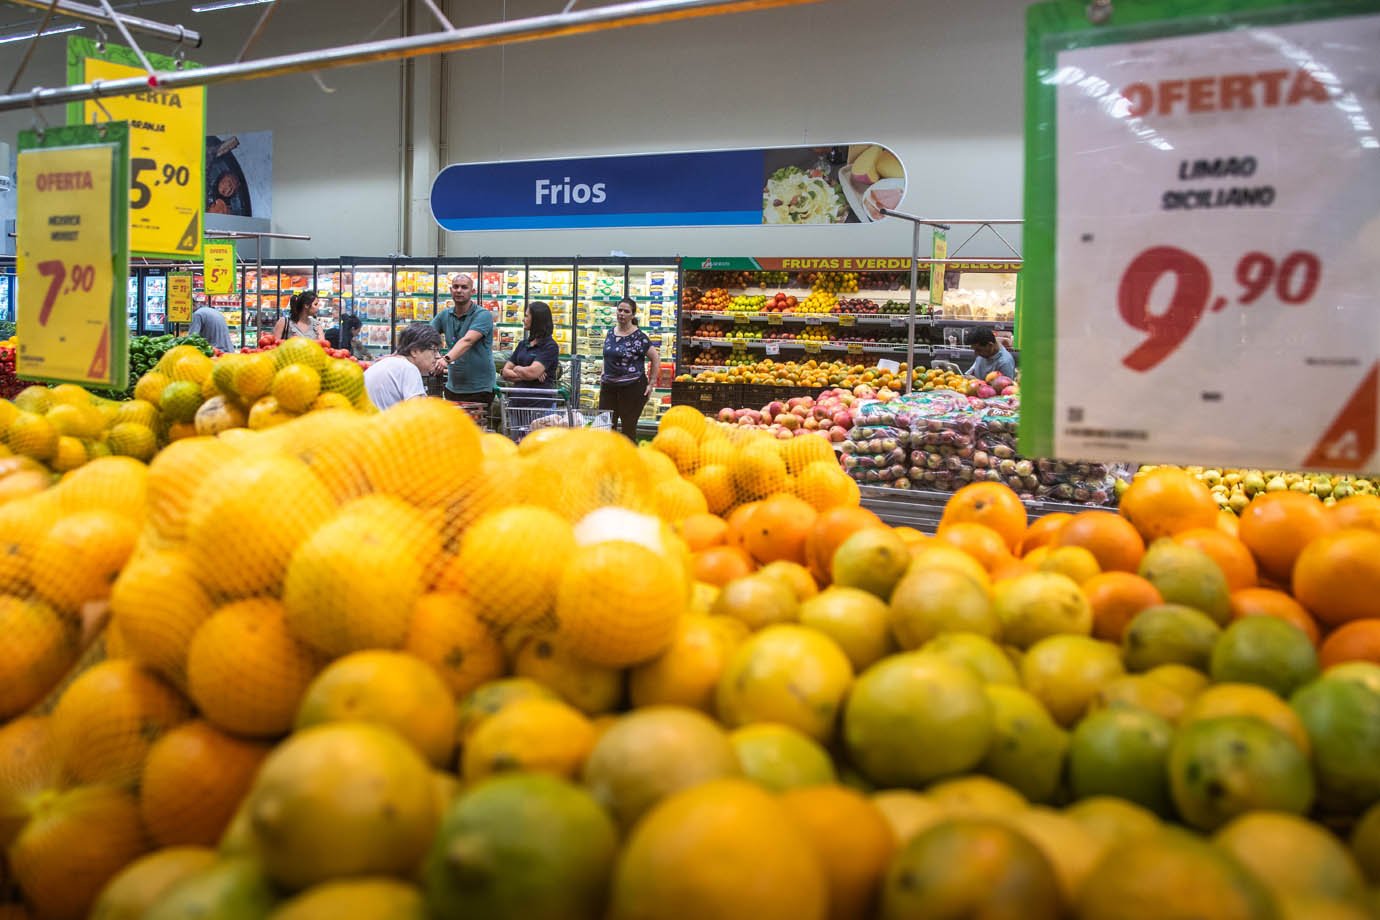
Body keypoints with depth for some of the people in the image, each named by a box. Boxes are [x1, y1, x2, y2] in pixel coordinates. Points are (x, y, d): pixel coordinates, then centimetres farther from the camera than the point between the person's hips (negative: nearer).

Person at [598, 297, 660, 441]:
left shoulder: (638, 337, -9)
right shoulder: (610, 333, 9)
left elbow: (656, 359, -6)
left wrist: (651, 384, -8)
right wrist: (604, 376, 15)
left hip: (632, 387, -5)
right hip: (609, 386, 5)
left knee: (628, 427, 1)